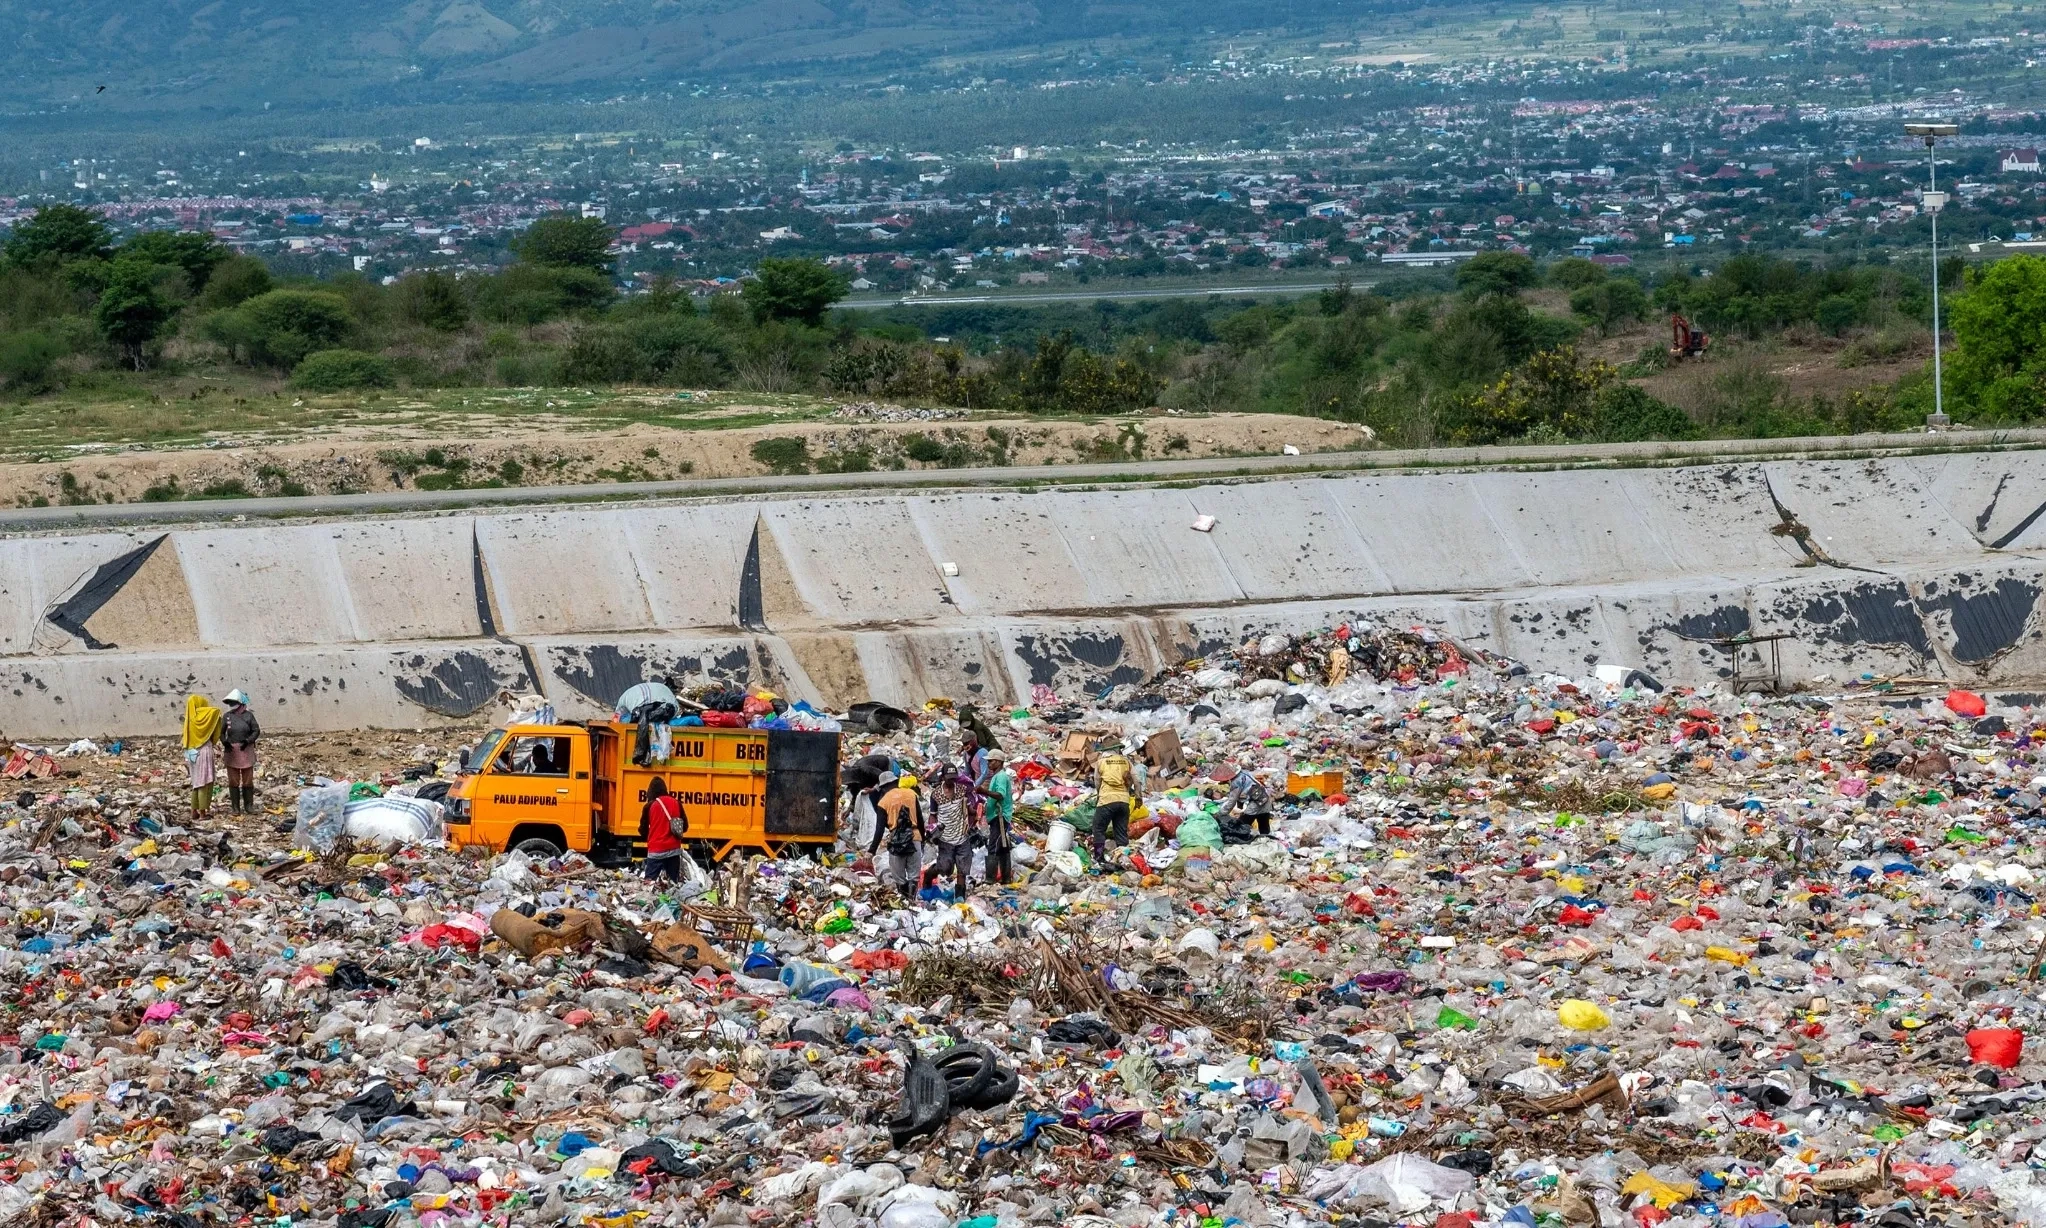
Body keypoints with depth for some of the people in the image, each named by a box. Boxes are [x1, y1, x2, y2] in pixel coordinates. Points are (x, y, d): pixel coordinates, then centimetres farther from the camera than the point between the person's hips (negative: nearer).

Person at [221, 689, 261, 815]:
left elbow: (256, 731, 1)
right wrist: (224, 742, -11)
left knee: (248, 780, 4)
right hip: (232, 751, 1)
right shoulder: (227, 716, 4)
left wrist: (248, 741, -13)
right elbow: (221, 732, 7)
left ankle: (249, 806, 11)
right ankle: (235, 807, 6)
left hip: (246, 750, -1)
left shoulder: (249, 715, -1)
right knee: (233, 781, 2)